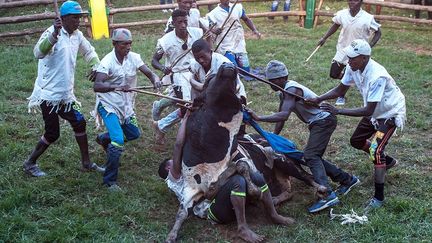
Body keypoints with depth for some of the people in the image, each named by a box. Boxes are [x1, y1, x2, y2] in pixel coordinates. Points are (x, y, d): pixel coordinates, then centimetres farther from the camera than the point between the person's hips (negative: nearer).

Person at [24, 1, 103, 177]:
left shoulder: (77, 35, 5)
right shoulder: (52, 32, -17)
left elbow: (89, 51, 23)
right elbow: (38, 53, -36)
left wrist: (96, 67, 3)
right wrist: (54, 34, -50)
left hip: (66, 95, 8)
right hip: (49, 94, -7)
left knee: (79, 123, 10)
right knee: (52, 134, -2)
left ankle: (86, 163, 24)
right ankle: (30, 164, 19)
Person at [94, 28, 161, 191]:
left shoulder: (134, 57, -8)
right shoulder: (107, 61, -23)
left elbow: (149, 73, -16)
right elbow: (96, 86, -34)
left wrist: (155, 80, -40)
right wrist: (115, 87, -51)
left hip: (126, 105, 6)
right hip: (108, 105, -6)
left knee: (134, 134, 18)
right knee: (118, 142, -19)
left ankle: (104, 139, 43)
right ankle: (110, 181, -4)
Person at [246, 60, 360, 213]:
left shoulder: (291, 90, -23)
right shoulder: (285, 91, 9)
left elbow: (283, 115, -36)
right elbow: (281, 117, 13)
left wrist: (258, 118, -40)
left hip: (324, 120, -10)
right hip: (317, 123, 10)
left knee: (311, 156, -20)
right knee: (314, 157, 12)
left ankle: (328, 195, -30)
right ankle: (347, 180, 22)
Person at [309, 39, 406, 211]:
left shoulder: (377, 76, -37)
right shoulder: (353, 68, -14)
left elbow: (368, 111, -36)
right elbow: (340, 90, -2)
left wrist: (338, 111, -38)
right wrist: (318, 99, -17)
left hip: (391, 113, -9)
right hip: (374, 112, 9)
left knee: (375, 149, -19)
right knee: (356, 141, 17)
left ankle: (379, 197, -7)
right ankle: (387, 161, 40)